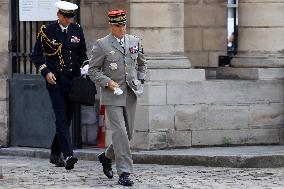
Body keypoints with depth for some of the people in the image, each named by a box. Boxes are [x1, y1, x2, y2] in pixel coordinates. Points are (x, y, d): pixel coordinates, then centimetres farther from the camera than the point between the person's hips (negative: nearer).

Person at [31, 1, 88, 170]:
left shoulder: (77, 30, 8)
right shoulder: (47, 31, -3)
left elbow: (83, 54, 17)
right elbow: (36, 56, 1)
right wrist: (46, 72, -12)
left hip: (73, 80, 4)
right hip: (55, 80, -4)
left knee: (67, 118, 8)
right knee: (61, 118, -13)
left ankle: (55, 154, 23)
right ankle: (68, 156, -22)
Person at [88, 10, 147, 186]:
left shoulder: (135, 42, 8)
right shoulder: (102, 45, -5)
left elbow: (142, 63, 25)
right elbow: (93, 70, -2)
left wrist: (140, 81, 12)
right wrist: (107, 82, -15)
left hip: (130, 95, 5)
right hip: (112, 95, -5)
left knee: (128, 133, 10)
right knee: (120, 132, -12)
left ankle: (107, 157, 34)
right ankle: (124, 172, -10)